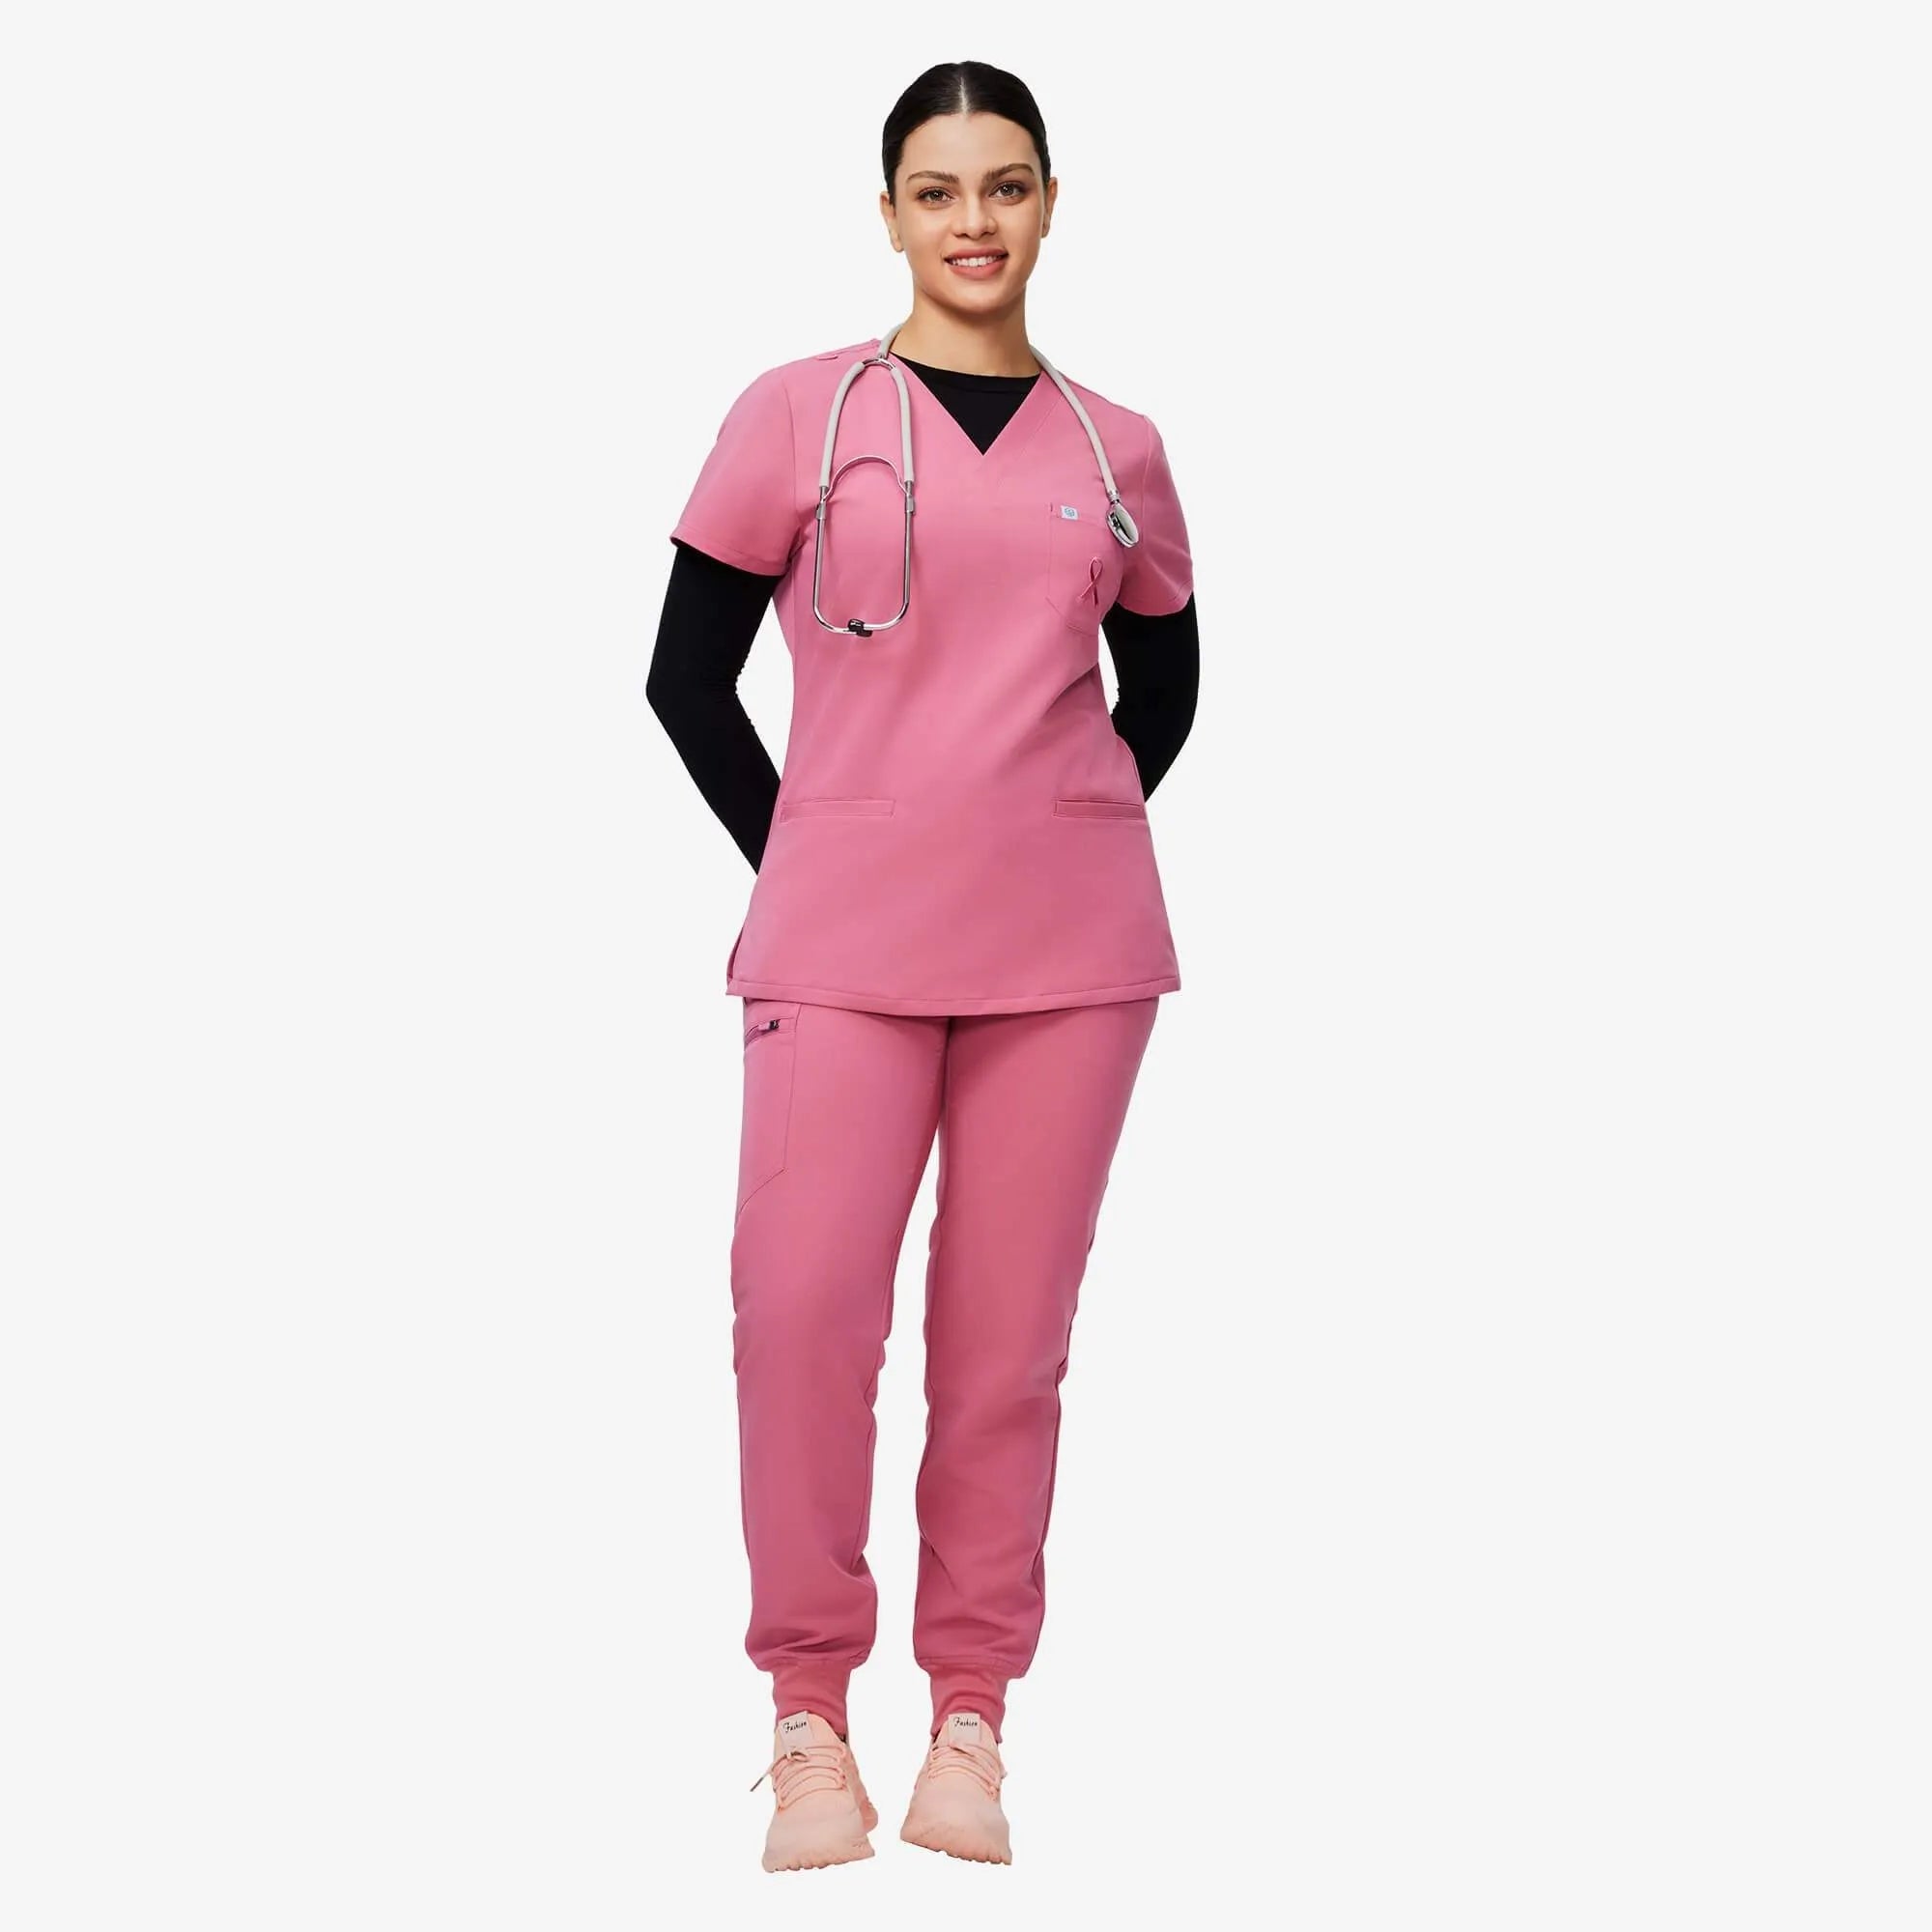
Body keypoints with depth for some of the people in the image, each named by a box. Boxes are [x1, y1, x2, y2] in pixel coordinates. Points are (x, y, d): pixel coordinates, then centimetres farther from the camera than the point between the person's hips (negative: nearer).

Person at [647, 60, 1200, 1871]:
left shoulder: (1116, 452, 10)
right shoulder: (799, 413, 3)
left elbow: (1161, 685, 23)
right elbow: (687, 672, 6)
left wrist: (1060, 840, 12)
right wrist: (795, 859, 1)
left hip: (1067, 946, 2)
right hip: (844, 937, -2)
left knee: (1010, 1330, 2)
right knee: (803, 1302, -12)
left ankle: (970, 1721, 11)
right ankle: (809, 1718, 2)